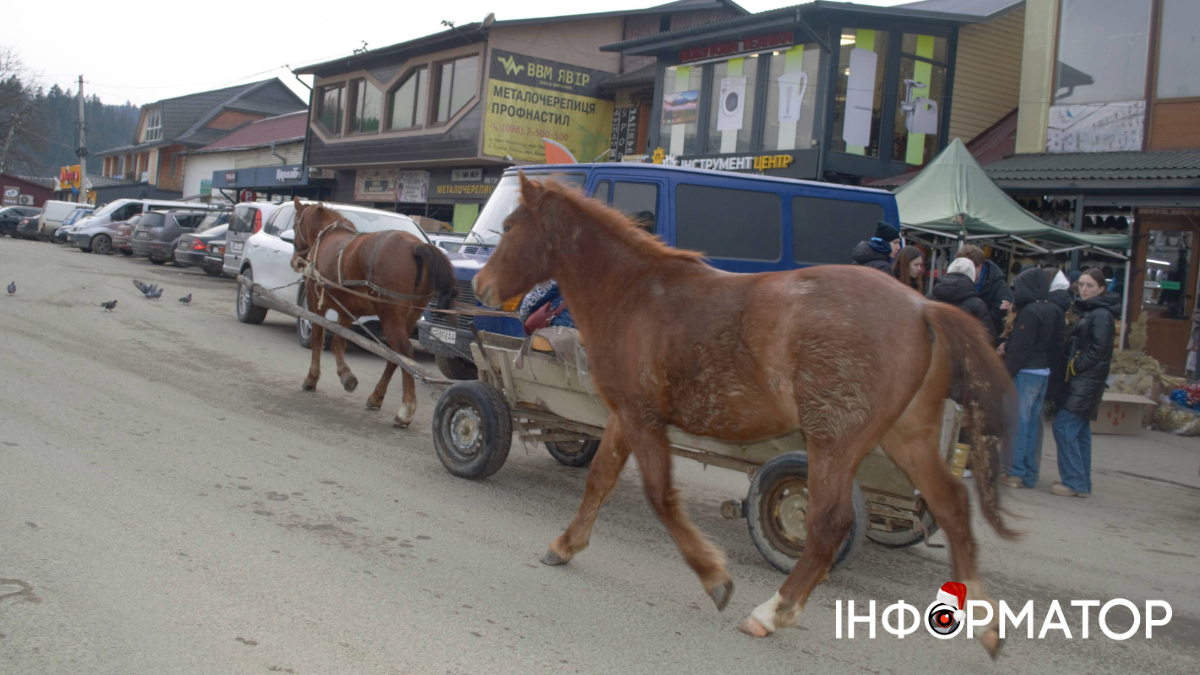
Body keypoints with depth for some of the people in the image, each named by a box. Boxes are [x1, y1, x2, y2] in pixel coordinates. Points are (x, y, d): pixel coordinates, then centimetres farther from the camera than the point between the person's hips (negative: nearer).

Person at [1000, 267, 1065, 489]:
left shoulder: (1029, 311, -16)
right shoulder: (1054, 311, 10)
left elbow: (1021, 348, -18)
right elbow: (1057, 345, 13)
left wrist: (1006, 374, -13)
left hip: (1026, 373, -8)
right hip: (1044, 372, 8)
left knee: (1019, 423, -2)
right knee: (1032, 423, 13)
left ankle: (1017, 473, 0)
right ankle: (1030, 474, 18)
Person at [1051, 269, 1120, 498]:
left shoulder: (1101, 314, -13)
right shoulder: (1087, 311, 17)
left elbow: (1098, 350, -19)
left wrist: (1074, 366, -14)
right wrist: (1069, 366, 7)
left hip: (1086, 382, -10)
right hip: (1079, 381, 10)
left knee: (1064, 427, -12)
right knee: (1080, 431, 12)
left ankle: (1073, 482, -9)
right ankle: (1082, 483, 17)